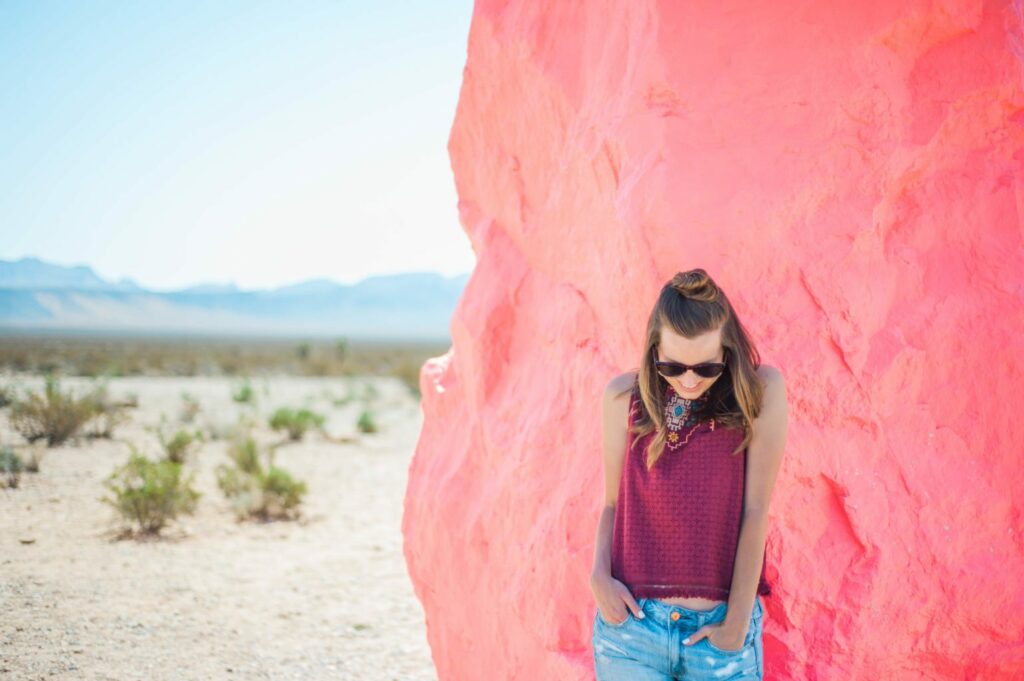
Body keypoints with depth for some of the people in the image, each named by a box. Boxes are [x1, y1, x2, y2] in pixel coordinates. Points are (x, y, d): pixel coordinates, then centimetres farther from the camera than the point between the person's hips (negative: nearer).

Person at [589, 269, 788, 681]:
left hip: (721, 632, -1)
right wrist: (599, 575, -9)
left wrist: (739, 622, -9)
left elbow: (755, 509, -8)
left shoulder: (760, 392, -6)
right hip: (631, 624, 1)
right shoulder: (624, 397, 0)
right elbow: (613, 503, 7)